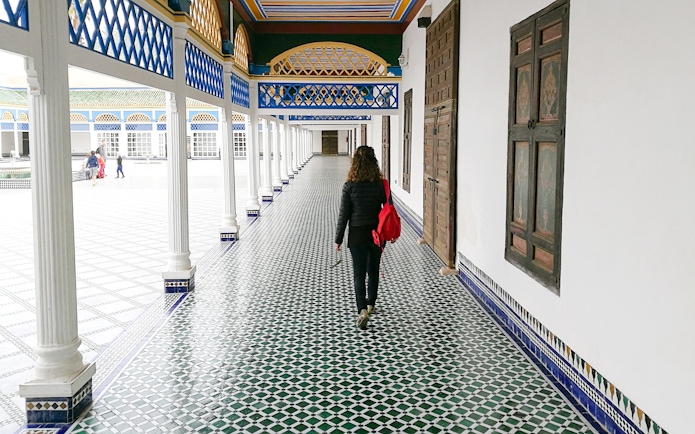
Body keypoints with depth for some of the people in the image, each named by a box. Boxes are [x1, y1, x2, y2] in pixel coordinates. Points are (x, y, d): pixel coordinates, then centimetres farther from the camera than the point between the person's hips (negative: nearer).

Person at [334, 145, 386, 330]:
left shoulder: (349, 186, -11)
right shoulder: (380, 185, -7)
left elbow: (344, 215, -8)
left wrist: (338, 239, 0)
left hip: (357, 235, -2)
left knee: (359, 274, 2)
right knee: (373, 270, 20)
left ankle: (362, 310, -12)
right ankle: (370, 304, 34)